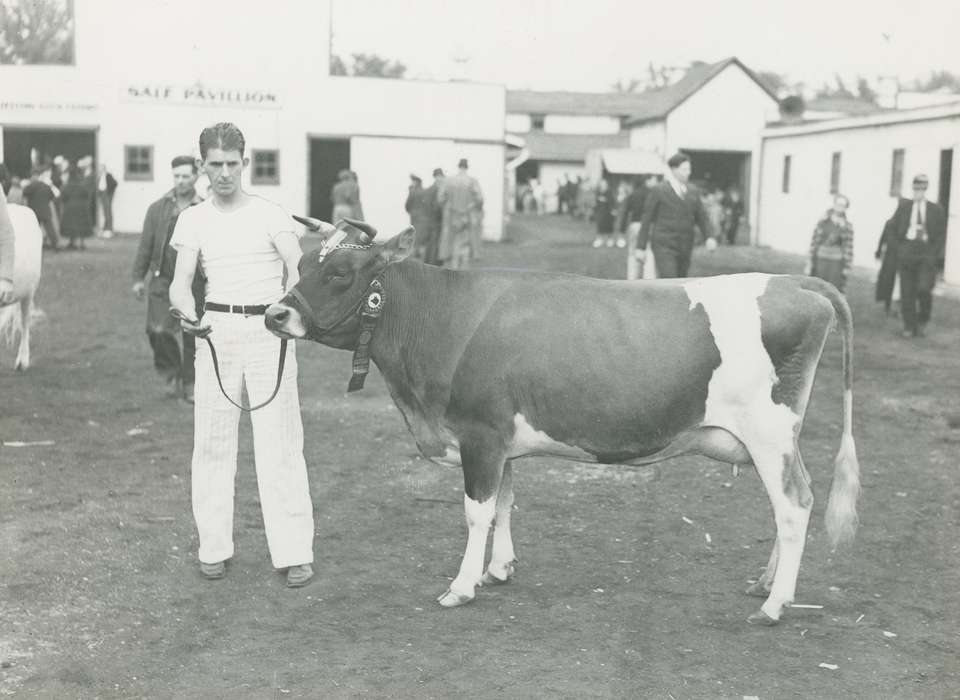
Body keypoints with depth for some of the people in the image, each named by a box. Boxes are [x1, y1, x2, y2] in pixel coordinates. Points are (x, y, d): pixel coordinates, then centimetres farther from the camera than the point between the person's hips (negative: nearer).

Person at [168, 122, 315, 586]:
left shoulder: (270, 214, 1)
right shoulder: (193, 220, 7)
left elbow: (298, 270, -6)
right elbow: (180, 281, -1)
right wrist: (188, 313, -23)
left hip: (269, 331, -2)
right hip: (217, 331, 2)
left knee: (279, 441, -4)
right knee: (212, 440, 5)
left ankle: (294, 552, 0)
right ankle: (214, 548, 16)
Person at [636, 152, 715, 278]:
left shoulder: (692, 191, 10)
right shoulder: (658, 191, -5)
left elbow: (701, 217, 12)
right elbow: (646, 220, -3)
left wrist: (710, 237, -7)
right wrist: (640, 248, -5)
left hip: (684, 248, 6)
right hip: (664, 246, -6)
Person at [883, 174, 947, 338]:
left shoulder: (936, 210, 4)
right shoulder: (904, 206, 7)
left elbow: (942, 234, 6)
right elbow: (893, 226, 14)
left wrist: (935, 253, -3)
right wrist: (898, 245, 5)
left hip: (926, 253, -1)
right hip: (907, 251, 2)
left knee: (924, 288, -15)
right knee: (907, 291, 0)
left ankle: (923, 319, 11)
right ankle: (909, 326, 9)